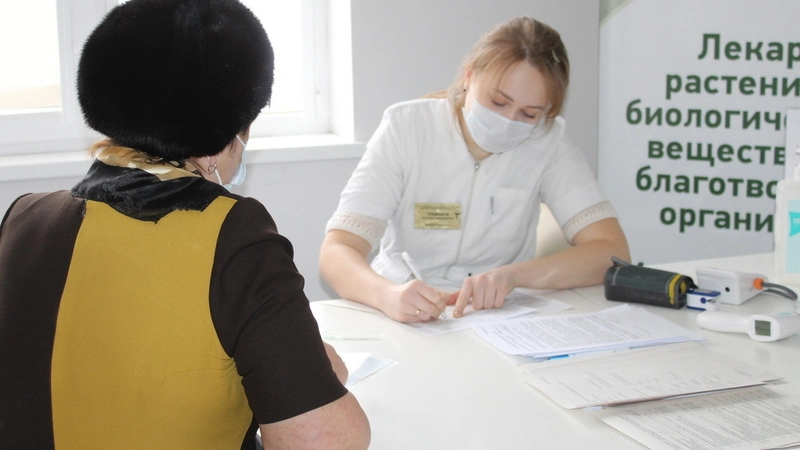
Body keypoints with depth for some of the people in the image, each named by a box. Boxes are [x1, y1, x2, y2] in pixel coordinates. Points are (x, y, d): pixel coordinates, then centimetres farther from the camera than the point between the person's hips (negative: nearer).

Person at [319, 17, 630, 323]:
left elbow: (613, 252, -13)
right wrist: (388, 295, -40)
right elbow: (335, 253, -18)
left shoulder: (547, 140, -7)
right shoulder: (406, 128, -11)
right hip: (404, 319, 0)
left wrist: (512, 274, -30)